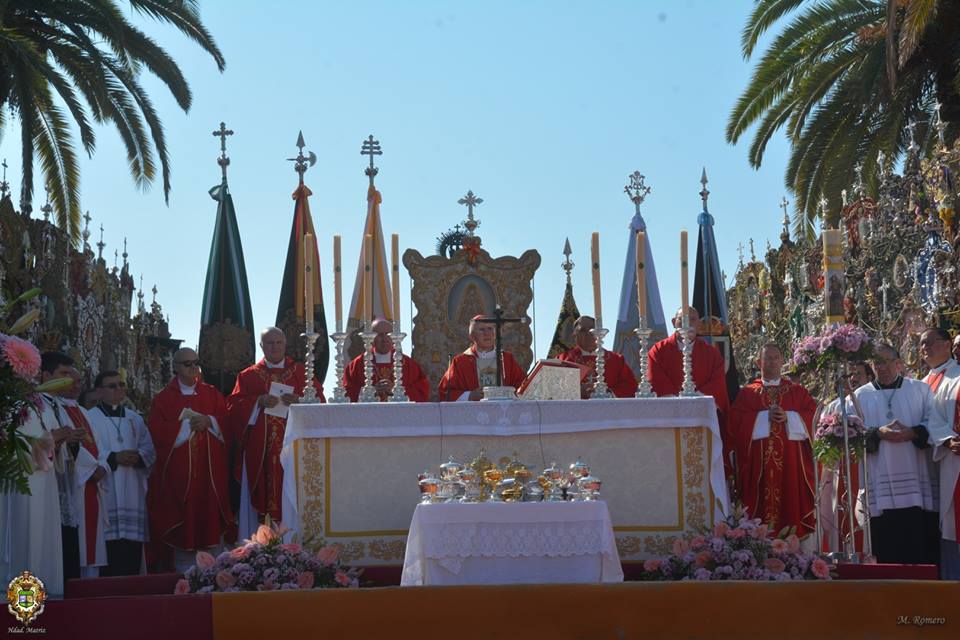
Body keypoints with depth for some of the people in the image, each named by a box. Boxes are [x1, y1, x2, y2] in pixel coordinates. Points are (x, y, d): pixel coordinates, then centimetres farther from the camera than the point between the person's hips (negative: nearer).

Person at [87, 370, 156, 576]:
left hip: (133, 494, 5)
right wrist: (114, 458, -19)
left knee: (132, 551, 1)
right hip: (105, 493, -5)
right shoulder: (90, 418, 2)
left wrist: (138, 457, -10)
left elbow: (149, 450, 12)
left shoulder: (135, 419, 18)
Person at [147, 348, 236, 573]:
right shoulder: (164, 398, 6)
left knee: (212, 518, -1)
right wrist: (188, 425, -11)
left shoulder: (212, 393, 13)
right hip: (178, 470, -2)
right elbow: (157, 431, -5)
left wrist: (209, 422, -13)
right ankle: (183, 572, 1)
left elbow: (227, 421, 5)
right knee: (183, 523, -3)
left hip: (210, 471, 2)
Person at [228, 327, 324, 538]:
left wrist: (299, 401, -14)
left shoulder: (301, 373, 11)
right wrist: (258, 402, -12)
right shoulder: (249, 376, 12)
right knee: (262, 495, -4)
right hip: (260, 449, 0)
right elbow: (233, 407, 4)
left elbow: (319, 401, 4)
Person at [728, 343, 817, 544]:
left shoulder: (796, 391, 15)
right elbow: (736, 422, -1)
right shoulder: (747, 393, 11)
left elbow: (812, 415, 3)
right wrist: (765, 417, -11)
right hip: (759, 463, -1)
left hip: (790, 462, 1)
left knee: (791, 496, -4)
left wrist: (788, 417, -12)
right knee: (762, 503, -5)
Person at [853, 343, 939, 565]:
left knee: (922, 541, -3)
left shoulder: (920, 389, 13)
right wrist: (878, 433, -16)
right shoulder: (861, 395, 12)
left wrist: (912, 433, -14)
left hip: (917, 482, 0)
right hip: (881, 486, 0)